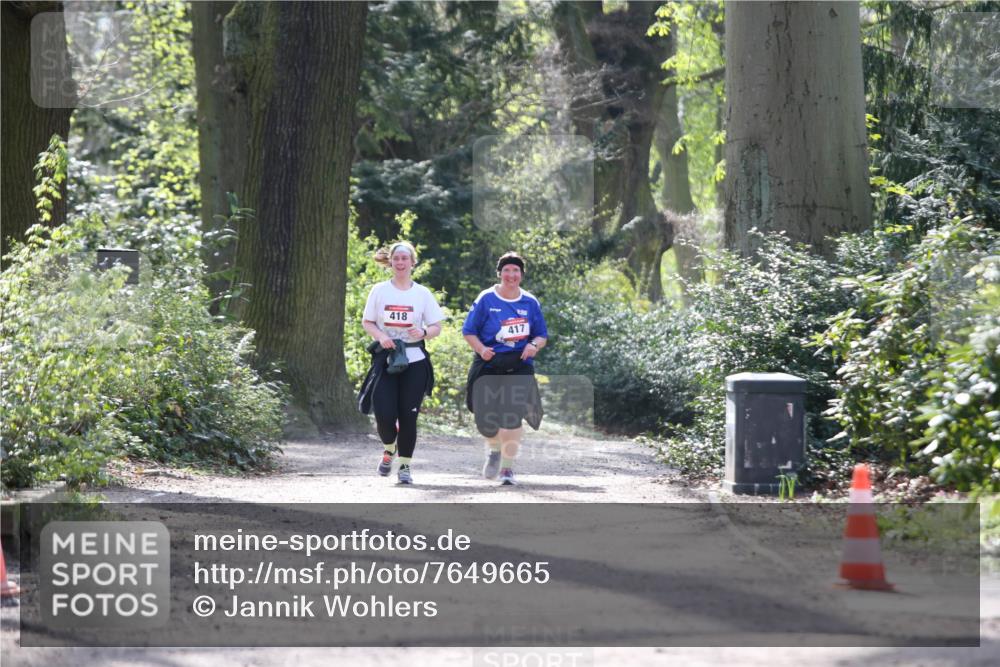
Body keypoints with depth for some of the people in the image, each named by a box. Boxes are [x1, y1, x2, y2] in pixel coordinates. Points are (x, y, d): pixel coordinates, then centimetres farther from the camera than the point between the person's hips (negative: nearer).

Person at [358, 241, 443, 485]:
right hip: (385, 359, 0)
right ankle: (389, 449, 20)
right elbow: (366, 322, 9)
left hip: (414, 361, 0)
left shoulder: (422, 293, 4)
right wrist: (380, 336, -11)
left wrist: (423, 333, -16)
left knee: (408, 415, -1)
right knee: (384, 413, -11)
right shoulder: (379, 291, 4)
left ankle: (405, 465, 13)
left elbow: (436, 327, 6)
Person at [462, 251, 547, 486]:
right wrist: (481, 349, -16)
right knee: (486, 419, 1)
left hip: (519, 365, 0)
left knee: (512, 417, -15)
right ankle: (494, 449, 37)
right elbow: (469, 331, 2)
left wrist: (534, 345, -9)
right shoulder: (486, 299, 0)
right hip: (489, 364, 0)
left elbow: (542, 335, 13)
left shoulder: (530, 302, 6)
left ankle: (508, 467, -2)